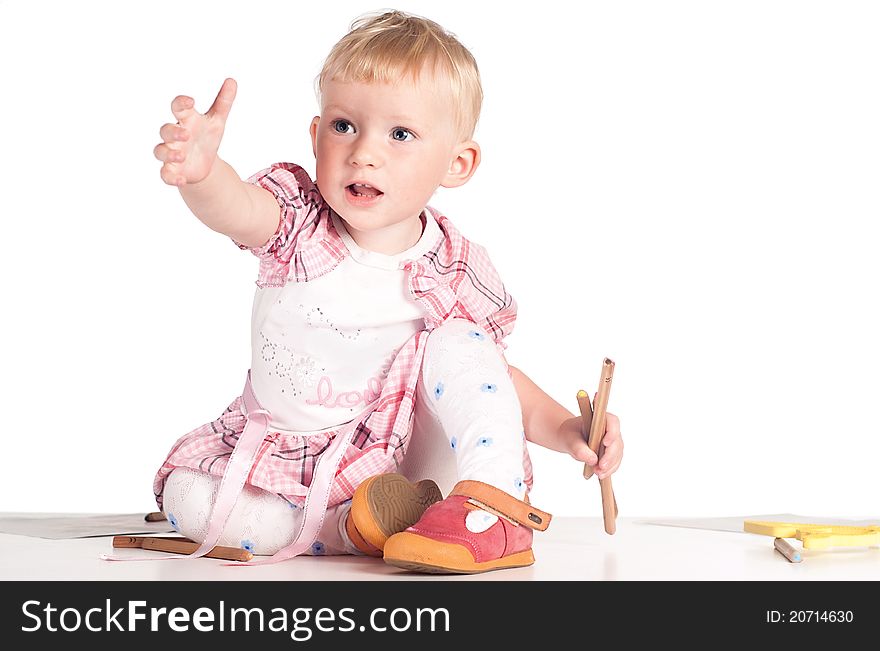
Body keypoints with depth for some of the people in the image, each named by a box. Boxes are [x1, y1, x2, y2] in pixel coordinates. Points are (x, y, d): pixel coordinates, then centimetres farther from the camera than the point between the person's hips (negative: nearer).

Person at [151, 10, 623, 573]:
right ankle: (353, 525, -22)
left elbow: (496, 376, 0)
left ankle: (492, 512, -22)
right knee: (185, 496, -23)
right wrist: (202, 170, -63)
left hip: (402, 457, 0)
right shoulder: (297, 220, -15)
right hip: (284, 456, 1)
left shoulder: (457, 273, -12)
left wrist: (564, 429, -17)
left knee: (454, 341, -20)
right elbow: (236, 208, -39)